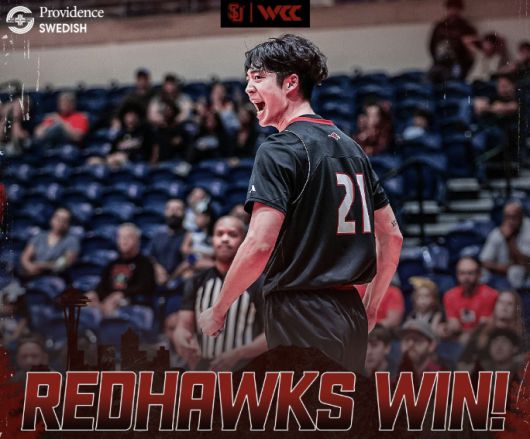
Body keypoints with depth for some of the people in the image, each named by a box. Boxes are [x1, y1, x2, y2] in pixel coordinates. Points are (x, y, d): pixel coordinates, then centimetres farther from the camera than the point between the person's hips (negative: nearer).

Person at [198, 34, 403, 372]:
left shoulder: (279, 151, -10)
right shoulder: (351, 148, 16)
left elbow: (259, 245, -18)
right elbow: (392, 237, 18)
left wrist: (217, 311, -7)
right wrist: (370, 308, 25)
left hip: (301, 316, -8)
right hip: (349, 314, 8)